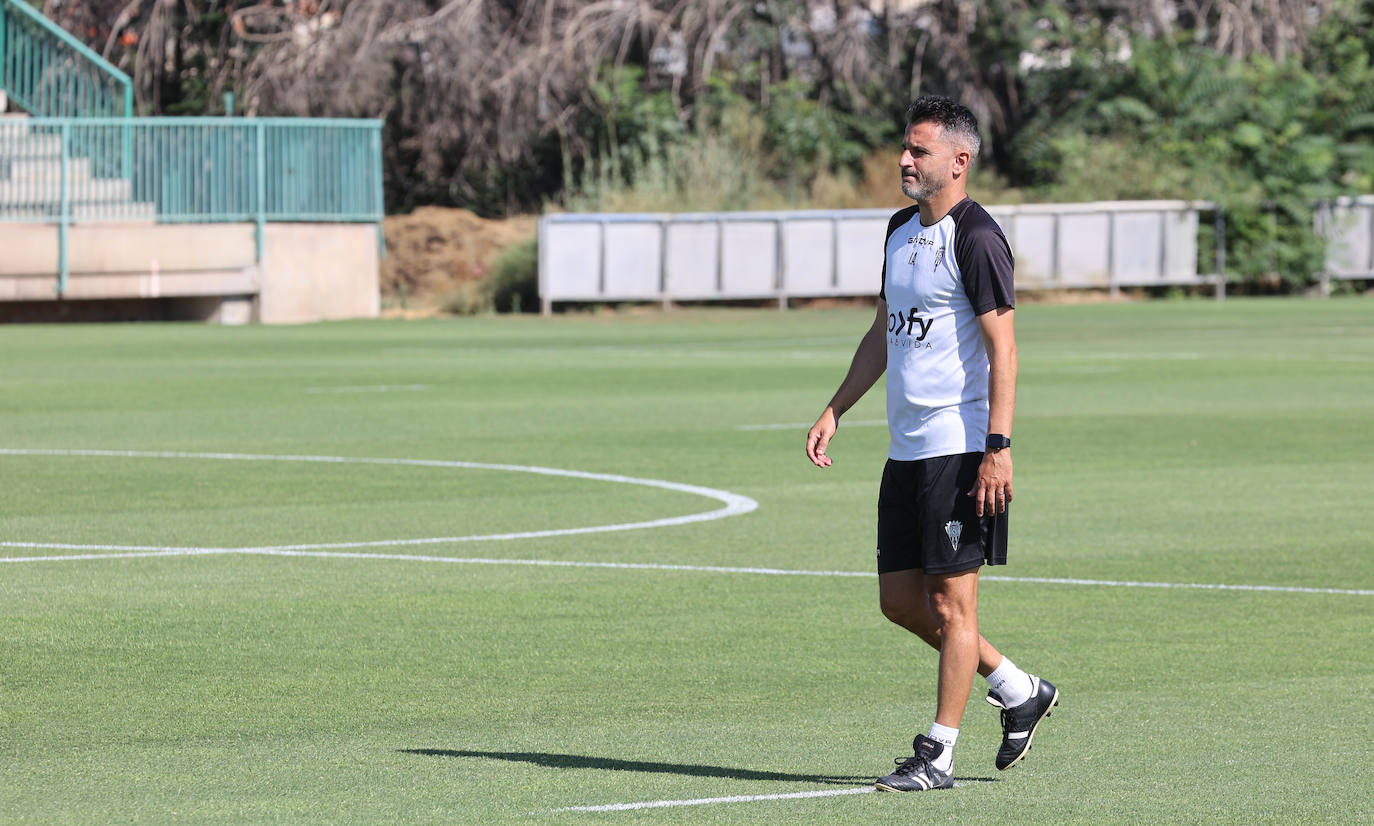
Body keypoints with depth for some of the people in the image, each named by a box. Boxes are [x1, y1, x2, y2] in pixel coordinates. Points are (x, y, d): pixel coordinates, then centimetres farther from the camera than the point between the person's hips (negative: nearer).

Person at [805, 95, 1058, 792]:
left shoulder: (975, 238, -12)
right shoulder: (901, 231, 15)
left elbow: (1002, 348, -16)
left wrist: (999, 448, -21)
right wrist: (834, 411, 19)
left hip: (961, 448, -9)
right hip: (906, 447, 9)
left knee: (950, 600, -4)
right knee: (901, 600, 10)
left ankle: (938, 754, 1)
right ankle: (1018, 692, 24)